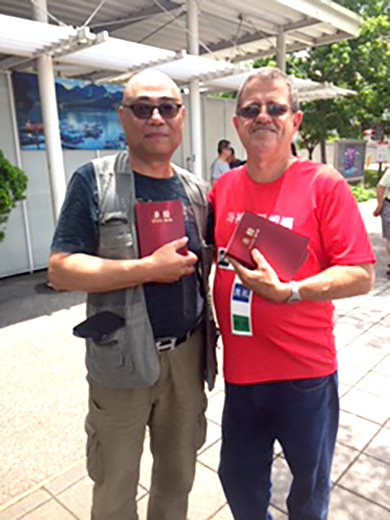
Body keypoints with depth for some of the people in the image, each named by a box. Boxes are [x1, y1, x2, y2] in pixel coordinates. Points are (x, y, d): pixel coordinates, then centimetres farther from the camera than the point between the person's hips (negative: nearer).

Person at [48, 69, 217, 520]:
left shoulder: (196, 189, 6)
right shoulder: (94, 180, -7)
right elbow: (60, 269, -13)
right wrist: (150, 269, -21)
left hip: (188, 354, 4)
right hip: (122, 358, -3)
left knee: (178, 476, 22)